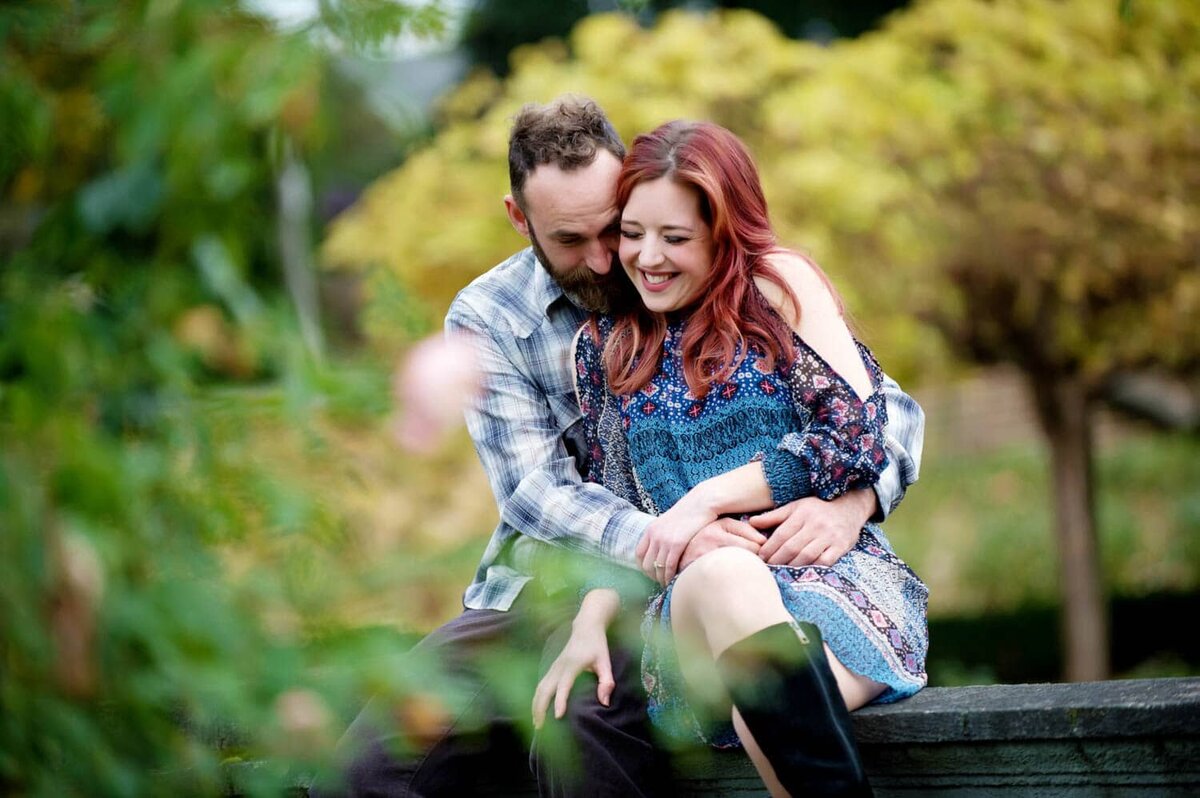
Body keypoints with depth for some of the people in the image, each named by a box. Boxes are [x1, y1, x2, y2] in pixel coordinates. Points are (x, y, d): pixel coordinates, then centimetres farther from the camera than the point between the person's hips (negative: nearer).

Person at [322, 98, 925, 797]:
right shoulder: (487, 320, 3)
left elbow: (888, 406, -1)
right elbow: (535, 491, -9)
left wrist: (850, 502, -26)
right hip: (540, 586, 2)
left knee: (584, 729, -34)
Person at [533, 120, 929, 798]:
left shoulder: (780, 286, 5)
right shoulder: (606, 348, 16)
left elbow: (858, 437, -4)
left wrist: (709, 497, -9)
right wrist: (591, 624, -2)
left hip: (830, 573, -2)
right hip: (694, 605, 2)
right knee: (722, 575, -38)